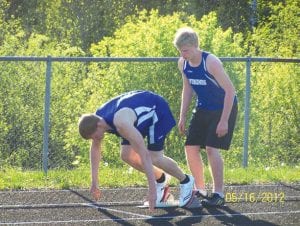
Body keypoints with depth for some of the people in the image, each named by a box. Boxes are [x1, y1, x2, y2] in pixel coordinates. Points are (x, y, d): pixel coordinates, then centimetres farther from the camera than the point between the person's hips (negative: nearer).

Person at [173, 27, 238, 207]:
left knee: (212, 148, -18)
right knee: (191, 147, 2)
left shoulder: (211, 62, -25)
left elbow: (230, 90, -23)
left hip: (223, 108, -7)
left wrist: (224, 120, -24)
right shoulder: (183, 63, -4)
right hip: (203, 109, 7)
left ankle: (219, 193, -13)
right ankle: (200, 190, 15)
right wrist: (183, 116, 8)